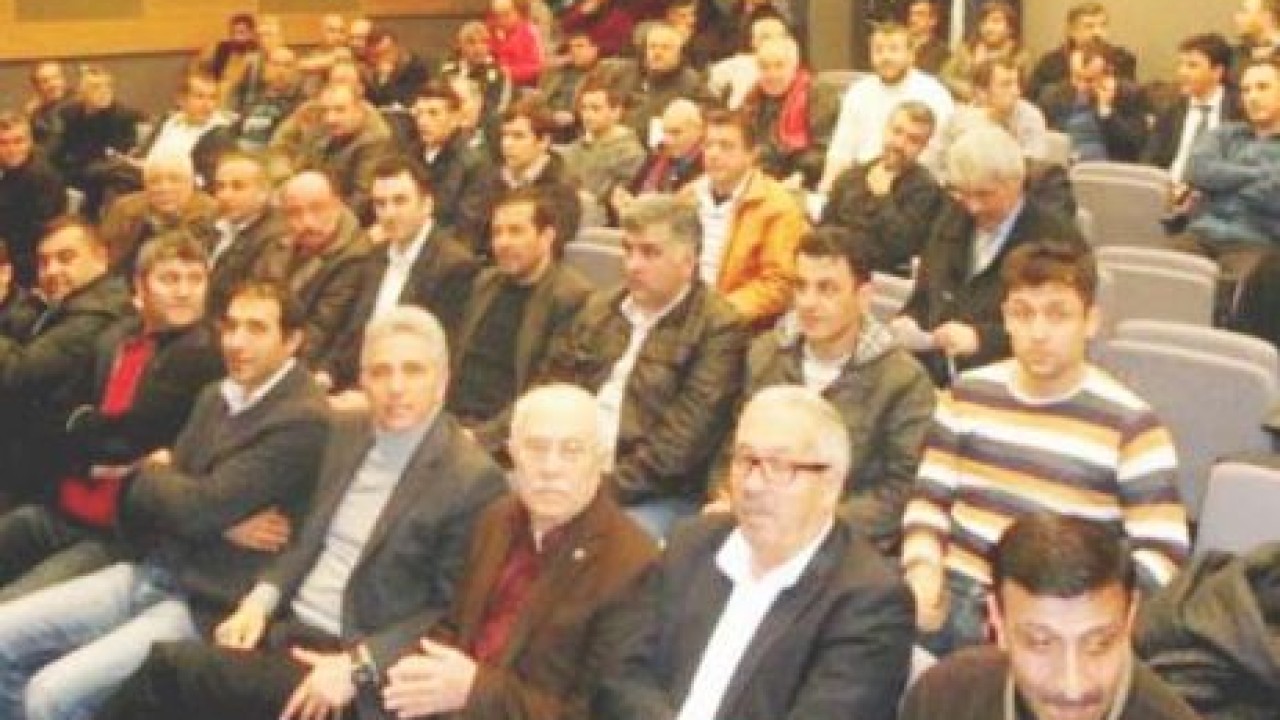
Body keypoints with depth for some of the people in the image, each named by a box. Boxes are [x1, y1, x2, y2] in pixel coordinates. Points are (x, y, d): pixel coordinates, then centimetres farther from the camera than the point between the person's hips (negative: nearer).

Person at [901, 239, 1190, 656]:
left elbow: (1164, 556, -5)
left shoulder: (1129, 424, -3)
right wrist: (923, 569, -4)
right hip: (955, 594, 3)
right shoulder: (967, 395, 10)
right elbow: (929, 498, 16)